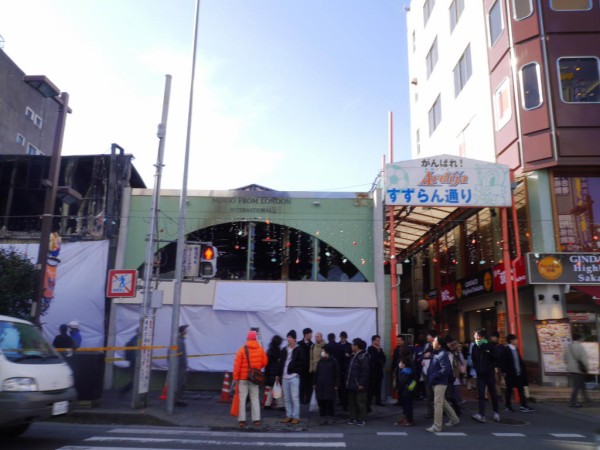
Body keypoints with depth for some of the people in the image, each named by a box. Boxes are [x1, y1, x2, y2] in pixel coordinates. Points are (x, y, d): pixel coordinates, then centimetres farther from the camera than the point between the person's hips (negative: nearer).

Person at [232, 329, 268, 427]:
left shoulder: (242, 349, -11)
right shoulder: (260, 349, -2)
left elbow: (237, 365, -11)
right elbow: (264, 362, 4)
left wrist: (235, 377, -4)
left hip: (243, 378, -2)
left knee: (242, 398, 5)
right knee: (255, 398, 12)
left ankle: (242, 420, 6)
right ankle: (256, 419, 10)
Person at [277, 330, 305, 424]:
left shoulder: (299, 350, -2)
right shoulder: (284, 350, 13)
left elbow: (302, 363, -5)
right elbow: (281, 363, 16)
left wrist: (293, 364, -13)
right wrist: (279, 375, 15)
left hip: (294, 376, -5)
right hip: (284, 377, 5)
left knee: (295, 398, -5)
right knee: (286, 398, 10)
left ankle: (296, 417, 2)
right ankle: (289, 416, 19)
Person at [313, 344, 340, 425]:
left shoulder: (333, 361, -4)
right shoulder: (320, 361, 9)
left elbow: (337, 374, -3)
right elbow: (316, 373, 14)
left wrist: (336, 385, -6)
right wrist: (315, 383, 10)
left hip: (330, 386, -4)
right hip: (320, 386, 4)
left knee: (330, 402, 0)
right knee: (321, 402, 3)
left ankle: (329, 417, 14)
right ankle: (323, 417, 11)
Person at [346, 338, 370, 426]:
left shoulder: (363, 357, -15)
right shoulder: (353, 356, 15)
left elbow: (365, 371, -20)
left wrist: (362, 384, -21)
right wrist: (348, 380, 15)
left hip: (359, 385, -9)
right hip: (351, 385, 9)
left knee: (360, 403, 0)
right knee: (352, 402, 14)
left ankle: (361, 420, 9)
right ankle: (353, 419, 23)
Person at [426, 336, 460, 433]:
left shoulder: (442, 354, -18)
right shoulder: (435, 353, 9)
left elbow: (445, 369, -25)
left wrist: (434, 376, -24)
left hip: (440, 382, -10)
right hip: (436, 382, 10)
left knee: (437, 404, -5)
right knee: (443, 402, 21)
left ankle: (437, 426, 2)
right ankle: (454, 419, 37)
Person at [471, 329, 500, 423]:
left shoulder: (489, 346, -11)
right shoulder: (474, 347, -1)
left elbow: (496, 359, -6)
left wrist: (489, 368, -13)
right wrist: (476, 369, -2)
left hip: (490, 374, -2)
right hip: (480, 375, 2)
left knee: (493, 394, 11)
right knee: (481, 395, -5)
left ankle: (496, 413, 28)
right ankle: (481, 415, -10)